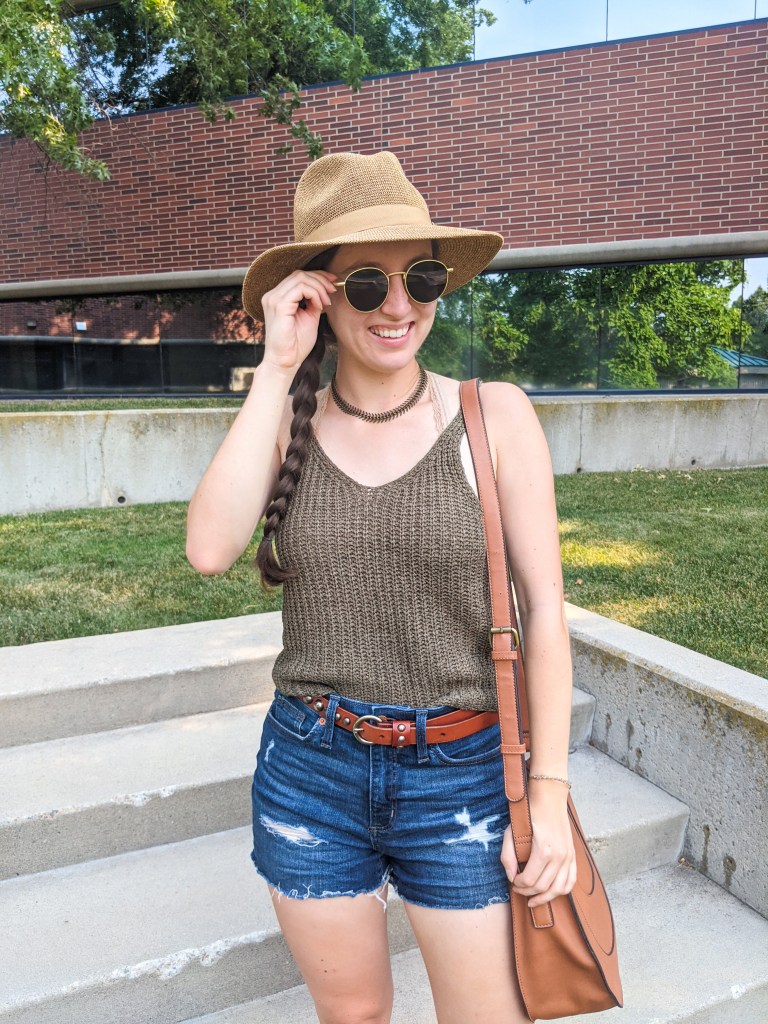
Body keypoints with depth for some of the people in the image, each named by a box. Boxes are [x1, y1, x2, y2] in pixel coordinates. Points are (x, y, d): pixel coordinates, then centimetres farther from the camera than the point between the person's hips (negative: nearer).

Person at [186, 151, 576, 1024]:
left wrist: (549, 795, -8)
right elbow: (209, 550, -20)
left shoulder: (493, 414, -7)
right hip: (309, 773, 2)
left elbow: (543, 608, -7)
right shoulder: (284, 422, -1)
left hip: (461, 777, -2)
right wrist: (278, 367, -17)